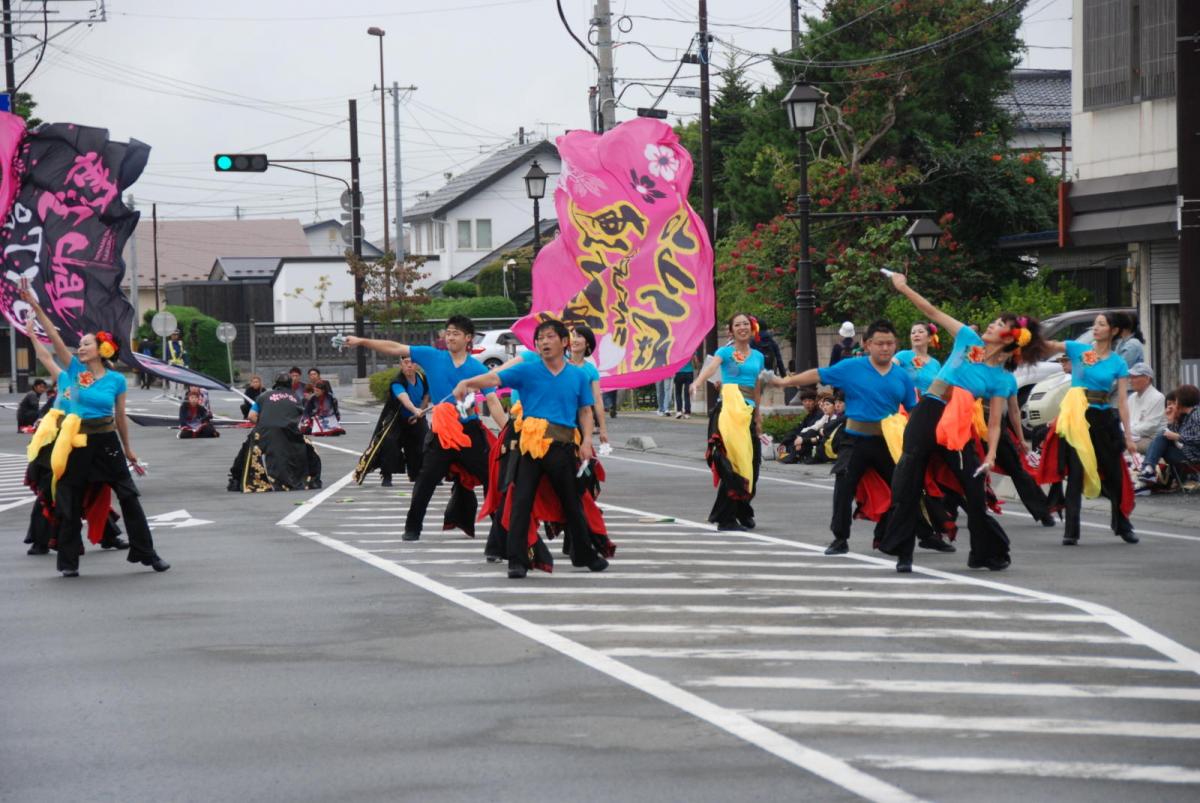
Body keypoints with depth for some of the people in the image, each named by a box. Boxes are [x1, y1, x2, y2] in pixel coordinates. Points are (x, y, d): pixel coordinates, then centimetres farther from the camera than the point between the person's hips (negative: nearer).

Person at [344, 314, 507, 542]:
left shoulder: (477, 368, -4)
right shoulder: (431, 356, 1)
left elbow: (493, 402, -9)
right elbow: (395, 348, 0)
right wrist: (362, 342, -3)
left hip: (470, 431, -1)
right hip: (442, 432, 1)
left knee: (491, 479, 0)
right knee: (425, 482, 2)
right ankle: (412, 528, 12)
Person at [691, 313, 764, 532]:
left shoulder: (758, 356, 17)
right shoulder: (725, 352, 0)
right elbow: (711, 366, -20)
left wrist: (758, 417, 24)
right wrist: (698, 382, -41)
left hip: (749, 411, 6)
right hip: (729, 408, -6)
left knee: (750, 464, 6)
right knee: (733, 464, -10)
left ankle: (743, 513, 21)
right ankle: (726, 518, -7)